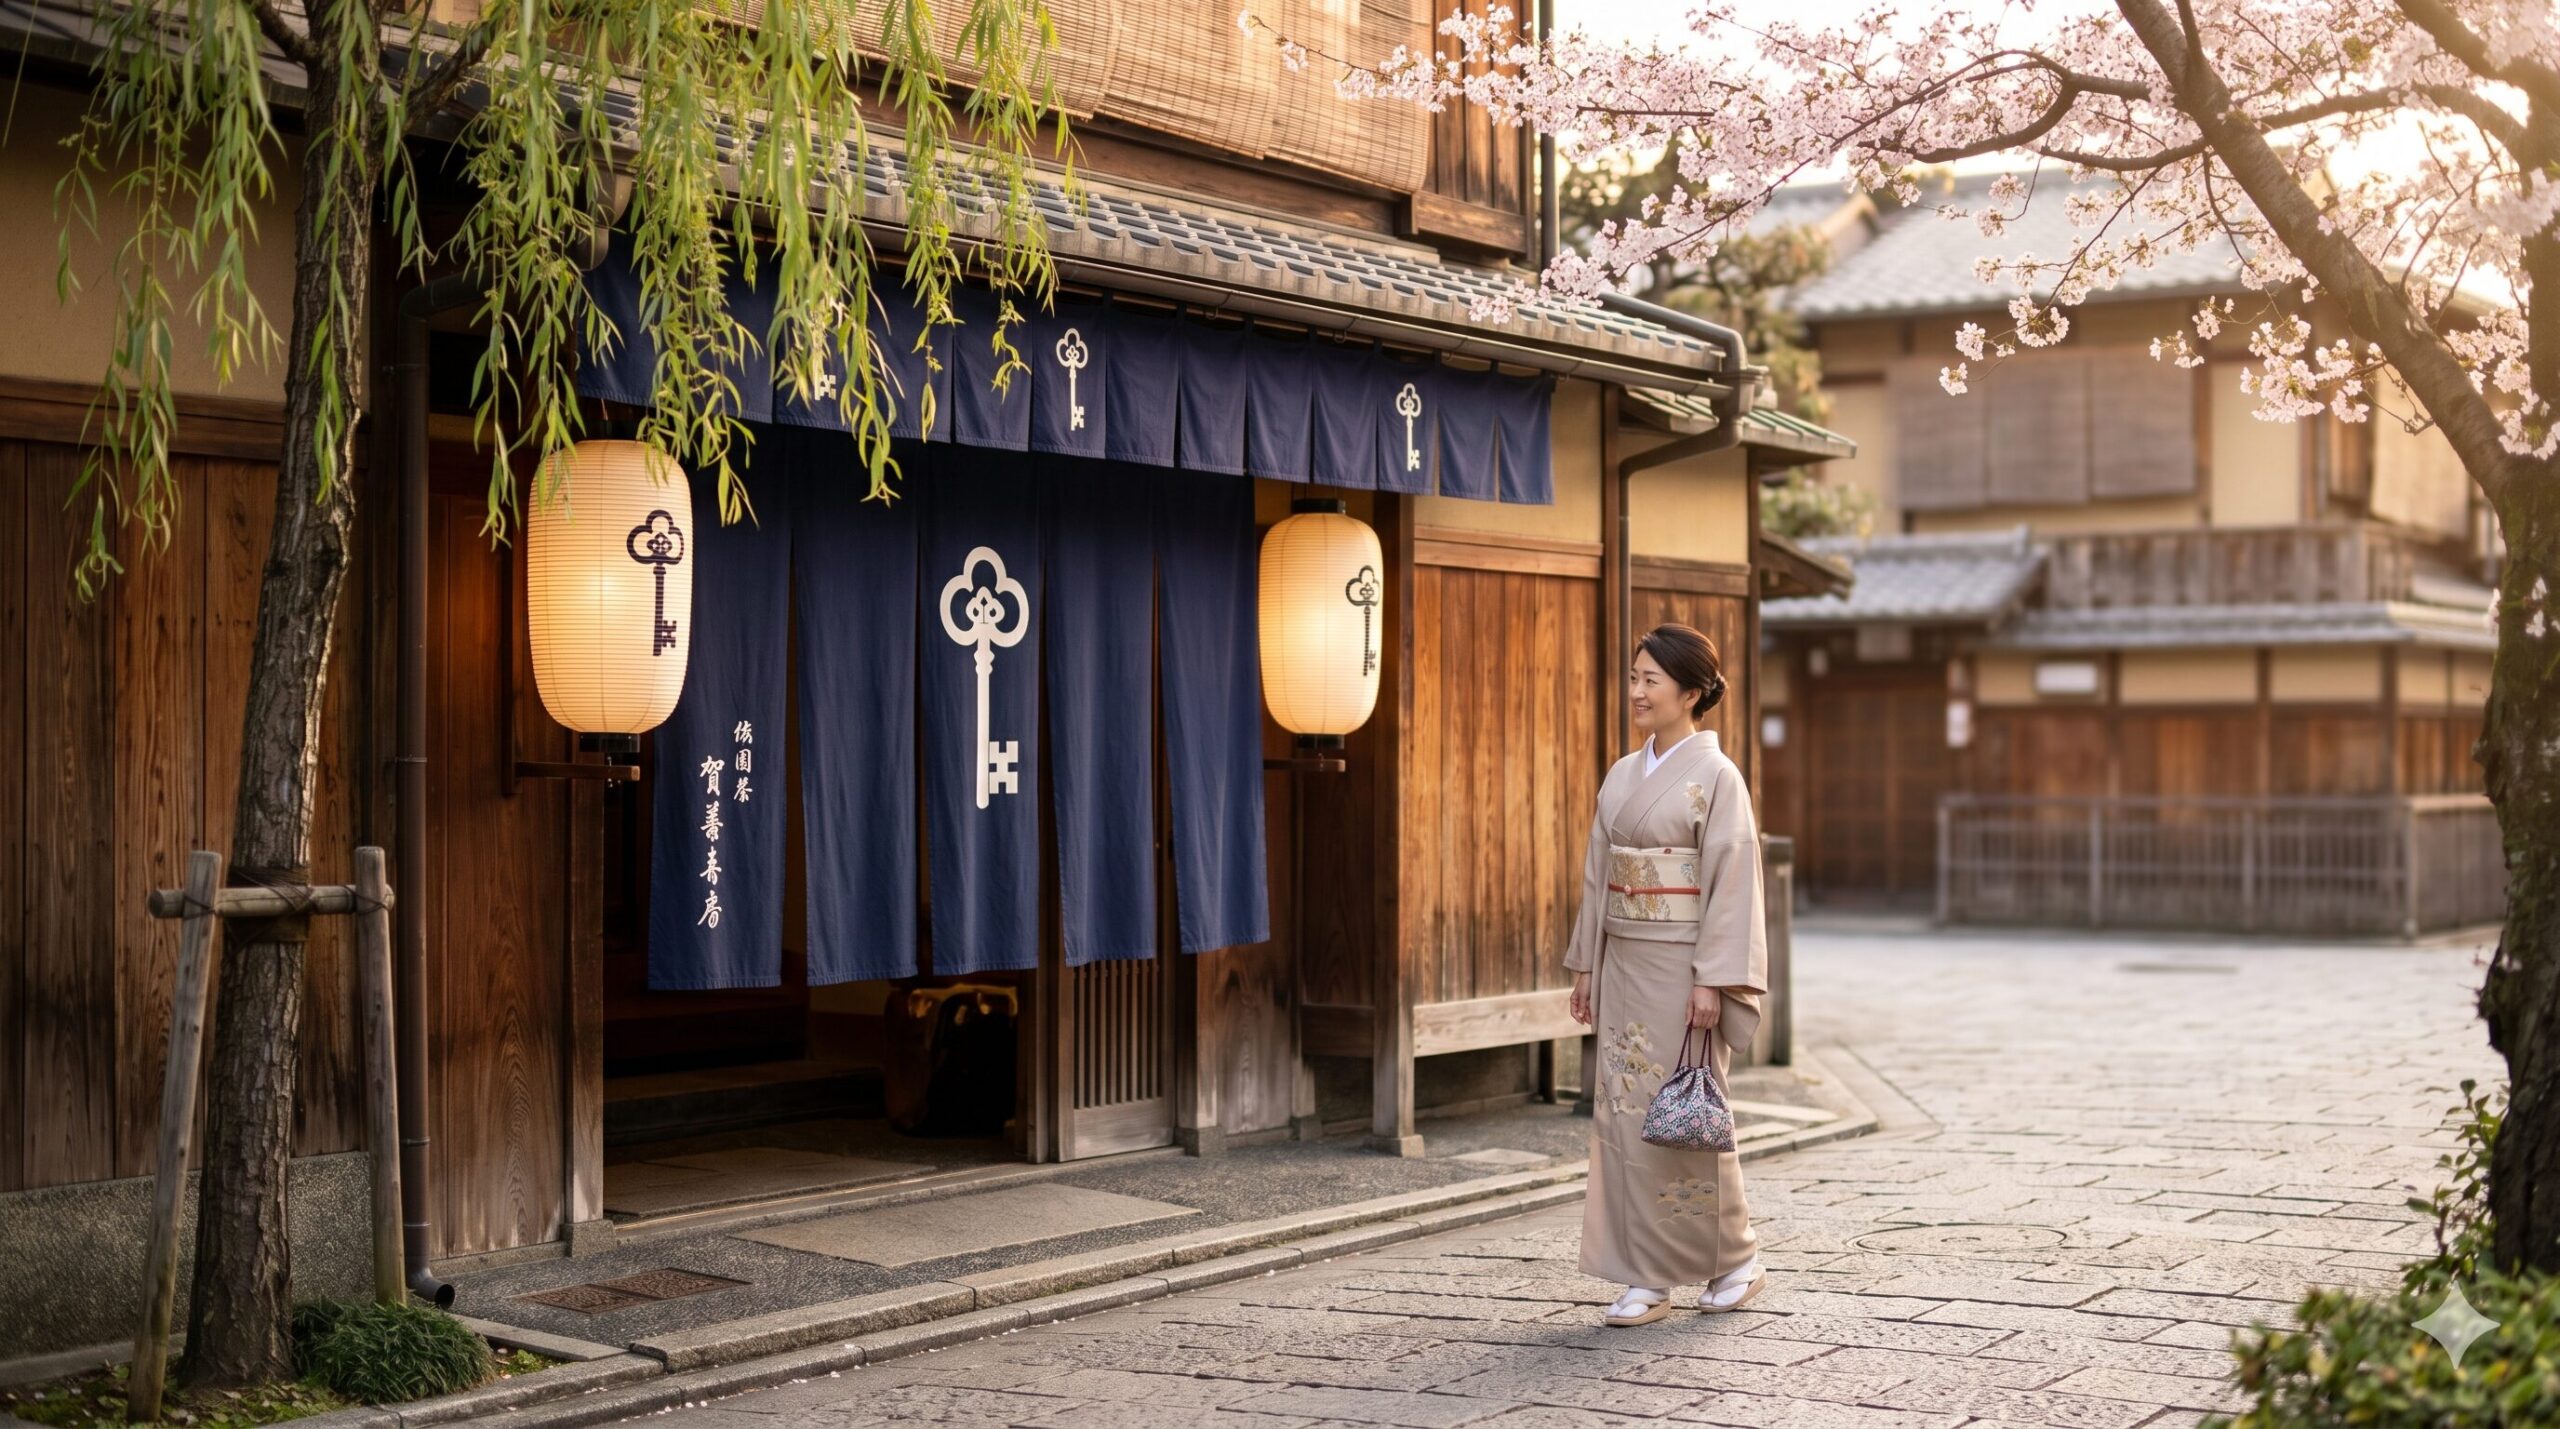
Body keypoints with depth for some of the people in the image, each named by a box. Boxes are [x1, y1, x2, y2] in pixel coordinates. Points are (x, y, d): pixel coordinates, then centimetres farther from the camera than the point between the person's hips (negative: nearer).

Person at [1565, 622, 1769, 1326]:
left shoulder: (1716, 778, -9)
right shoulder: (1622, 777, 11)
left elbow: (1731, 883, -13)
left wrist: (1712, 981, -18)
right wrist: (1586, 965, 11)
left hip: (1680, 969, -6)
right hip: (1623, 968, 7)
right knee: (1623, 1117, 4)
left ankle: (1735, 1260, 19)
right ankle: (1647, 1280, 10)